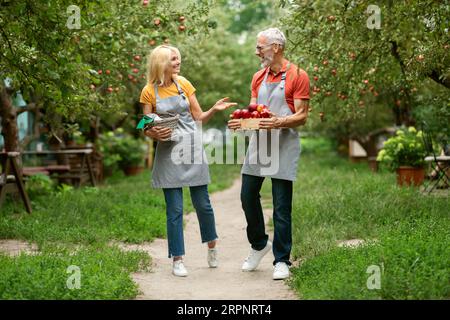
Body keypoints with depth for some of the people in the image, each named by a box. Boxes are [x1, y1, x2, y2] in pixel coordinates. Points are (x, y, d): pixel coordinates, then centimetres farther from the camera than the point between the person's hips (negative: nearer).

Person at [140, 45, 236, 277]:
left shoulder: (184, 84, 4)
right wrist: (155, 134, -19)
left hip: (192, 148, 2)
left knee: (202, 203, 6)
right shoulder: (149, 92, -1)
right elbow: (147, 128, 3)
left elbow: (199, 118, 8)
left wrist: (214, 110, -11)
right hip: (168, 152, -2)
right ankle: (177, 260, 8)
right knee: (174, 209, -1)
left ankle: (211, 246, 30)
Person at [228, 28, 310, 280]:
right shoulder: (258, 77, 14)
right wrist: (241, 121, -6)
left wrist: (279, 122, -26)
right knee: (248, 196, 8)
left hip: (284, 145, -6)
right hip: (258, 143, 6)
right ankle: (259, 245, 30)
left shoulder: (297, 76, -5)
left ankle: (282, 261, 8)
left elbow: (302, 116, -8)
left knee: (282, 207, -2)